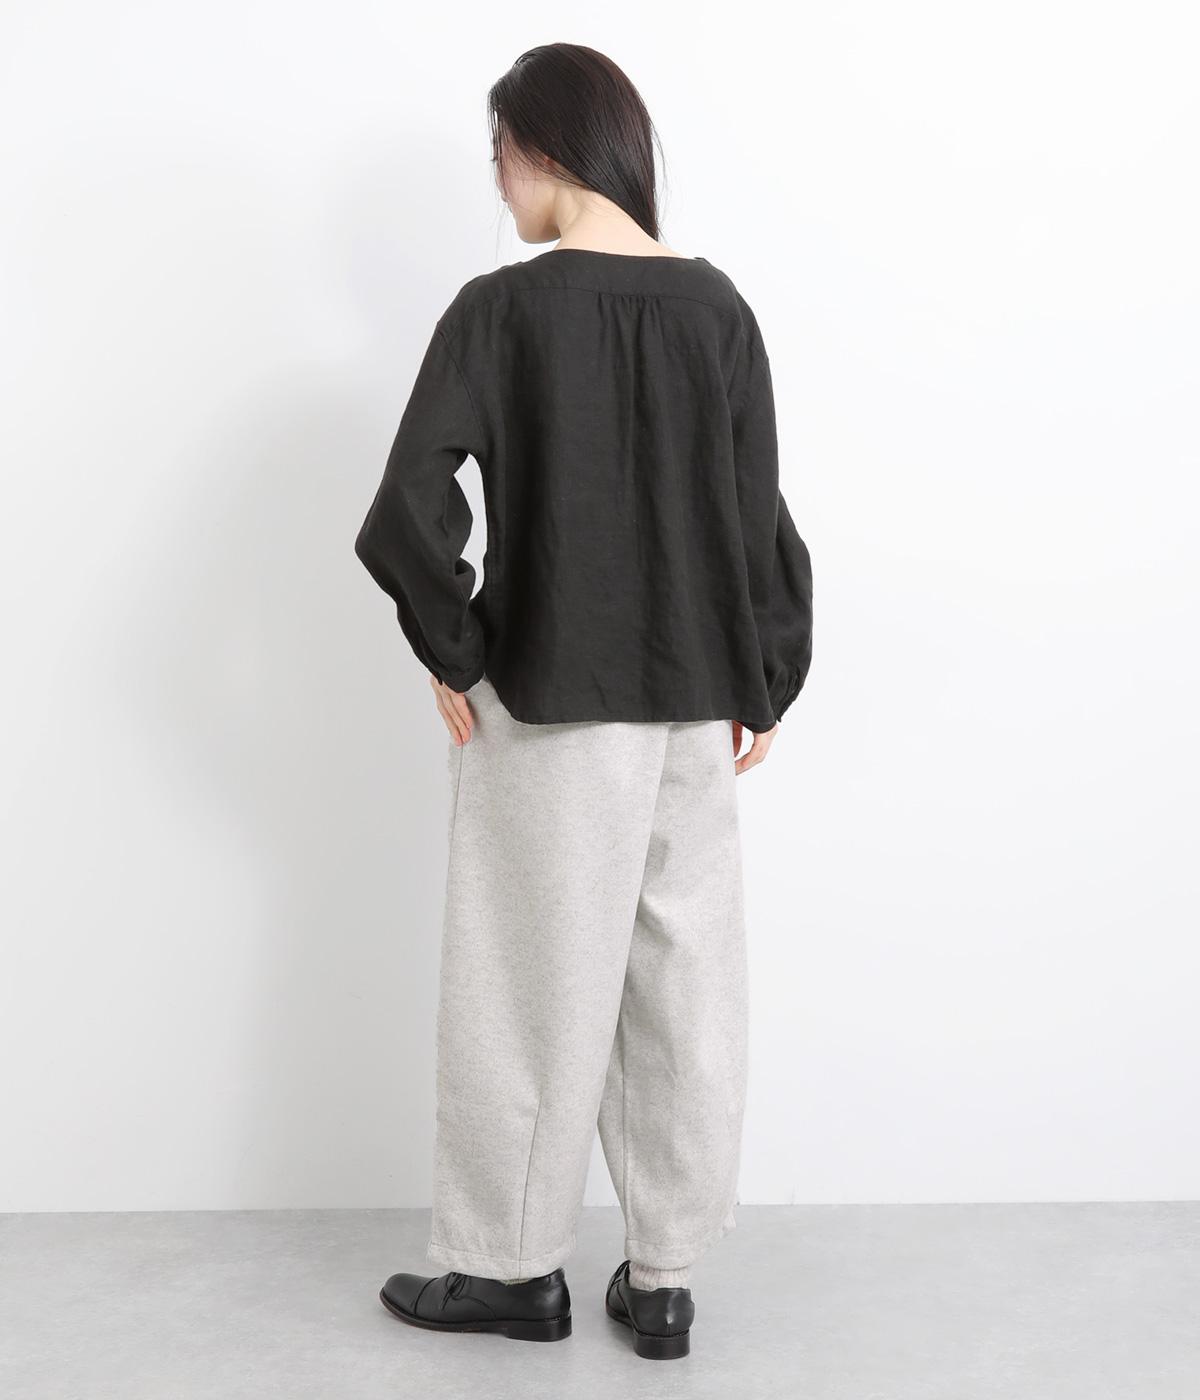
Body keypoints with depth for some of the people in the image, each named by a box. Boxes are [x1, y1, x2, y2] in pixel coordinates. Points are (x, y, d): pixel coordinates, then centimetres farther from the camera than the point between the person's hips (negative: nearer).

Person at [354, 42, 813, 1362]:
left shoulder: (500, 309, -11)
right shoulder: (717, 305, 2)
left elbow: (411, 512, -19)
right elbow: (761, 516, 4)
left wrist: (452, 653, -5)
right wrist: (760, 688, 11)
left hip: (548, 706, -4)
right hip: (694, 706, 4)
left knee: (534, 984, 8)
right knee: (686, 983, 11)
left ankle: (511, 1266, 22)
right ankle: (663, 1277, 21)